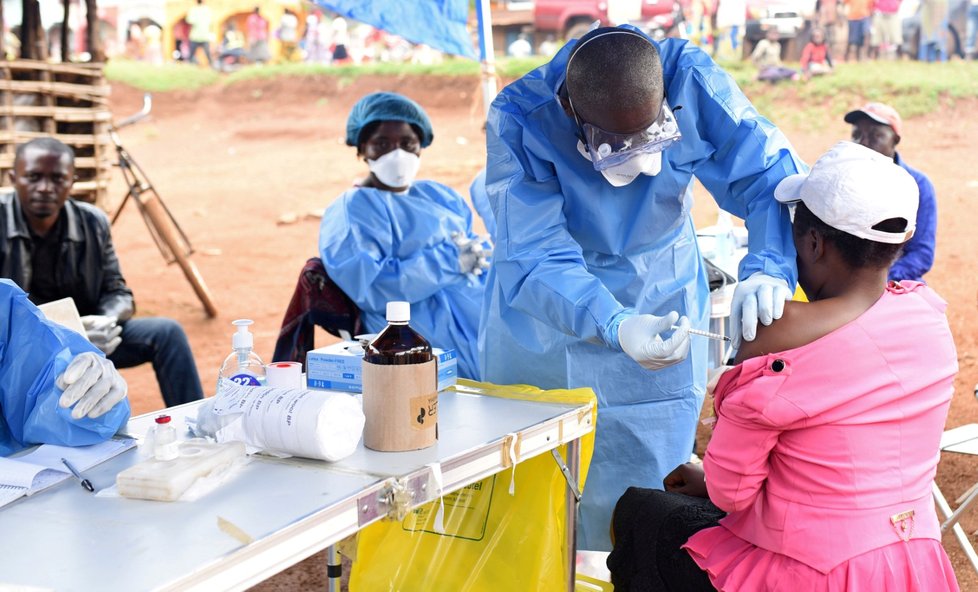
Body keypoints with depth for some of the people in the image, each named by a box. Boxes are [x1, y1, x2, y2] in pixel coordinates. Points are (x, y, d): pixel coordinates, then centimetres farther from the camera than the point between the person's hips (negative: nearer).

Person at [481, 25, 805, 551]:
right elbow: (535, 258, -34)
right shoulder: (518, 119, -28)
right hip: (545, 314, -1)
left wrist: (769, 269, -42)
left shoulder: (693, 82, -23)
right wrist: (616, 328, -50)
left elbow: (770, 176, -22)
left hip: (660, 305, 1)